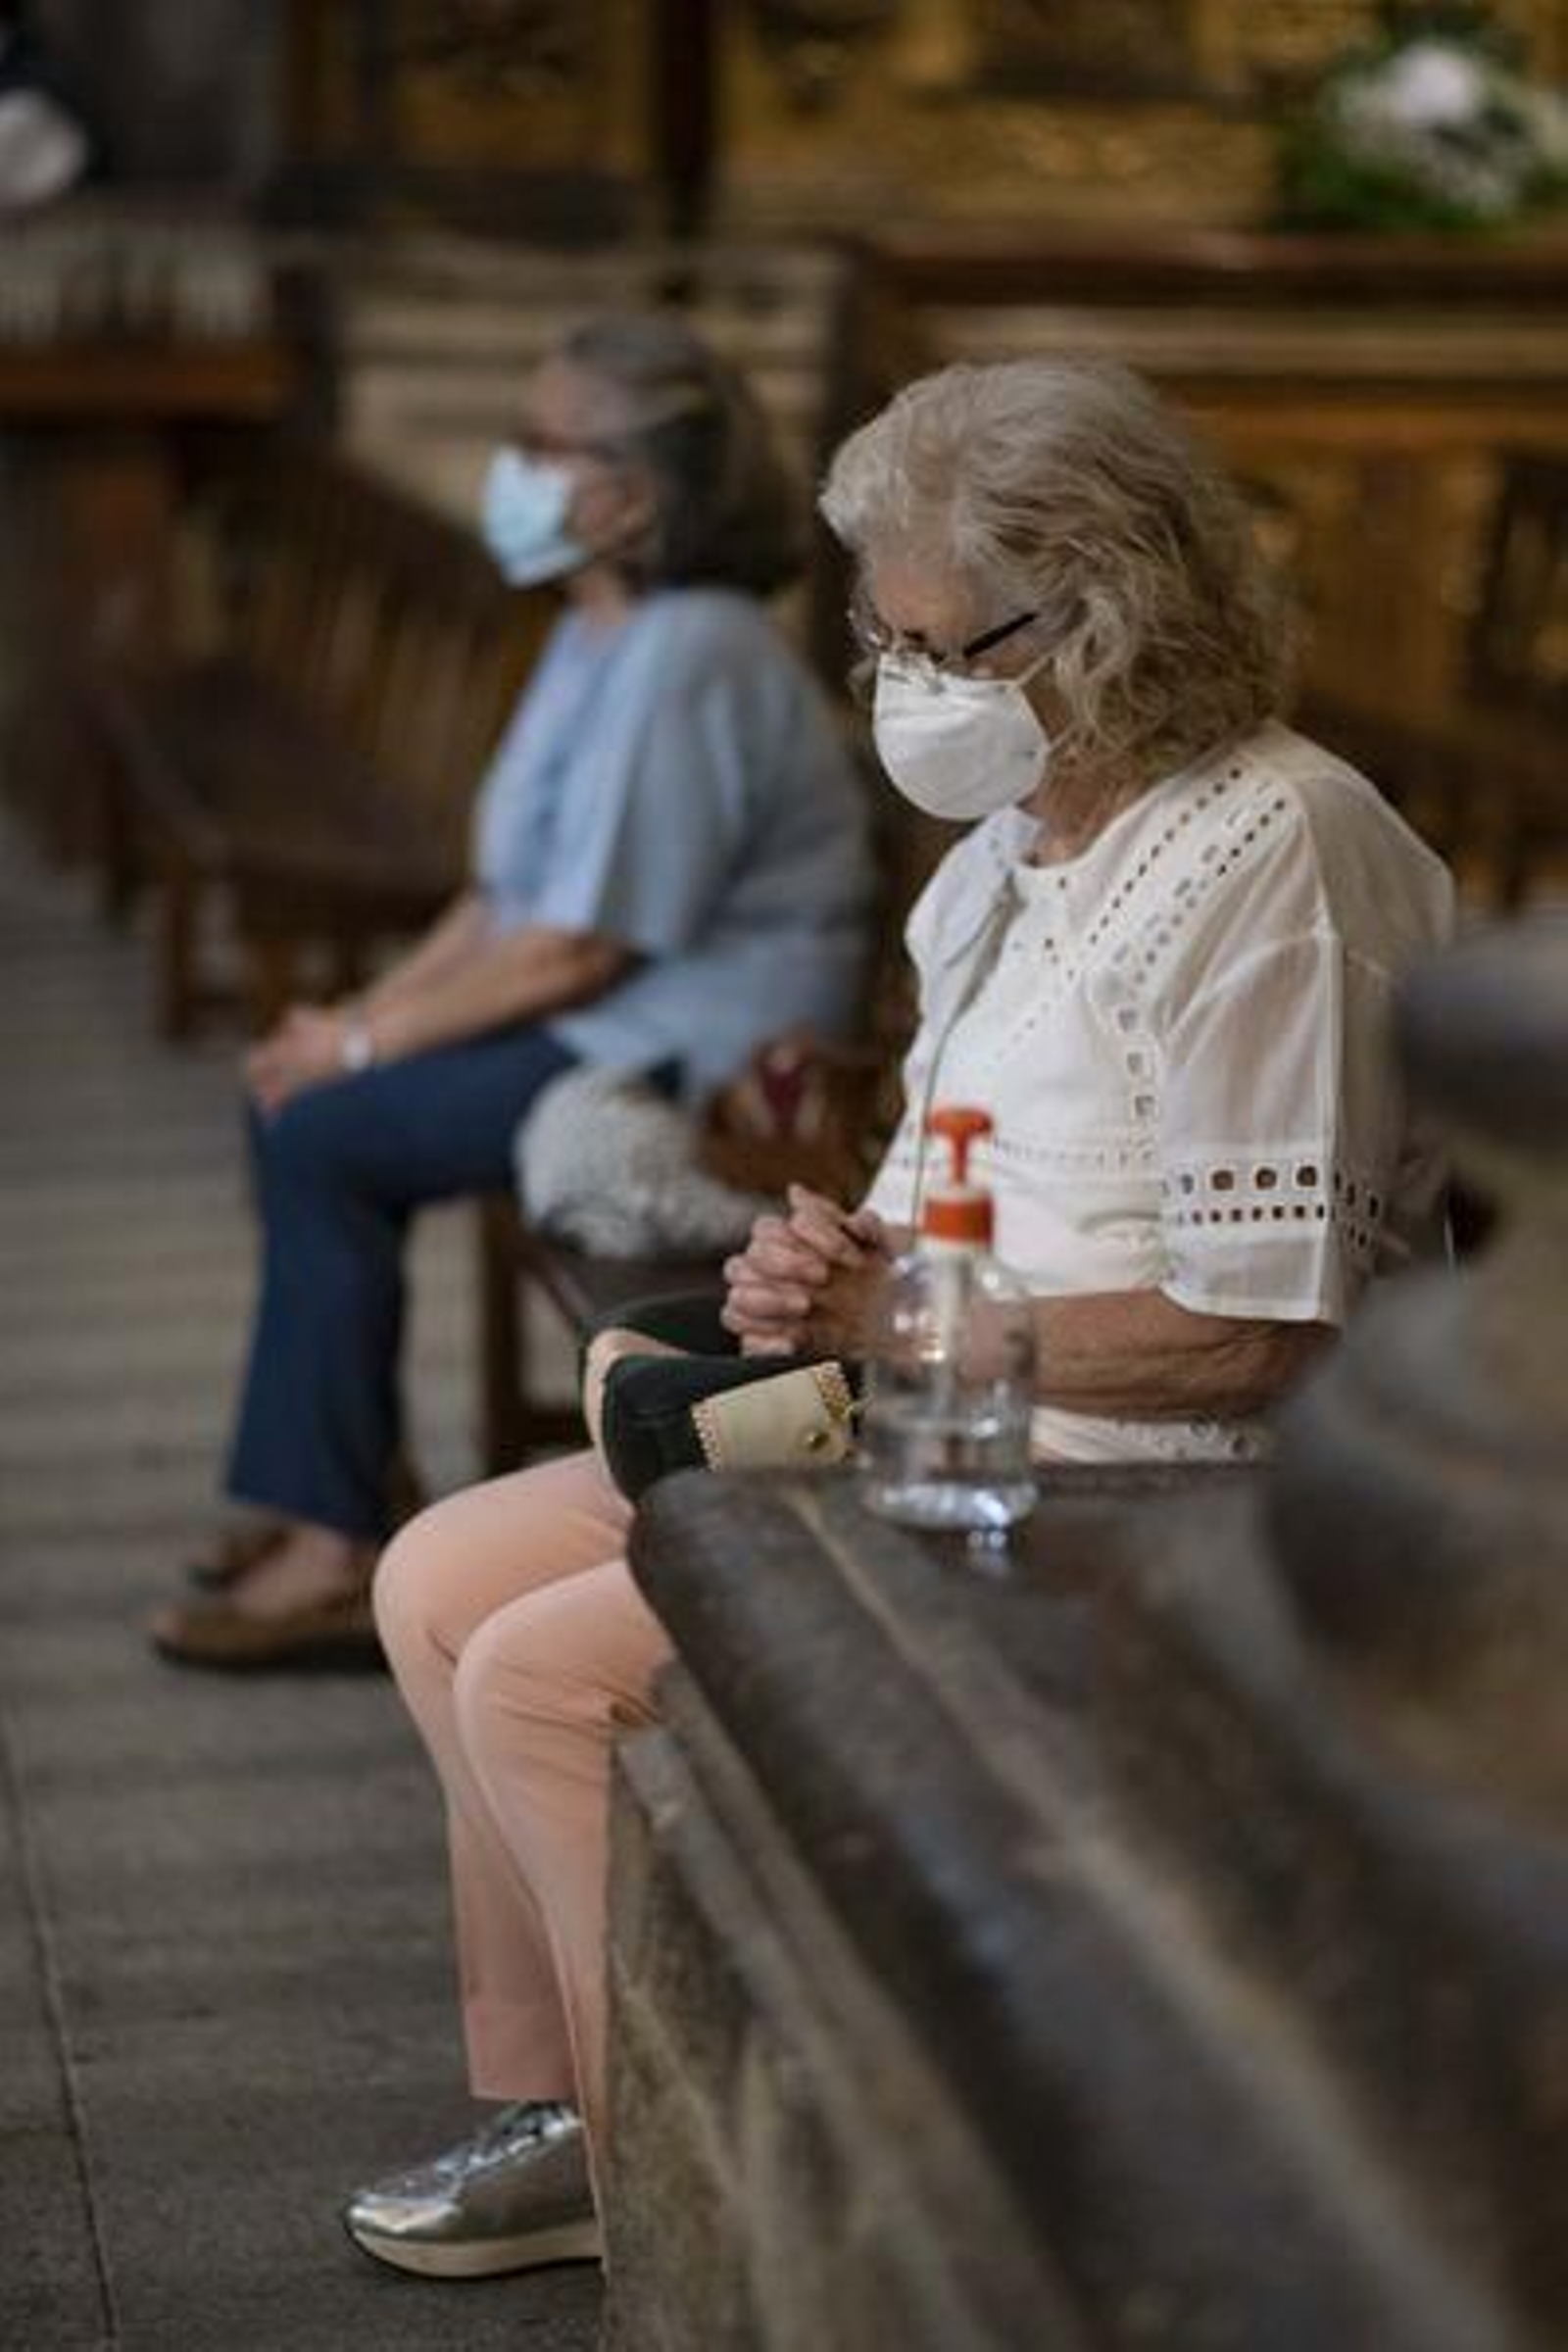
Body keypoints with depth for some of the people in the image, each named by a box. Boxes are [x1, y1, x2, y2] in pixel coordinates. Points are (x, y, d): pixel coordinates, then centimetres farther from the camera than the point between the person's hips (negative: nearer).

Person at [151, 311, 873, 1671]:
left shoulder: (684, 660, -21)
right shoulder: (600, 639, 12)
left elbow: (582, 946, -23)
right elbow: (511, 893, 15)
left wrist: (368, 1042, -14)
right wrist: (365, 1014, 3)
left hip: (692, 1054, -10)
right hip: (603, 1022, 10)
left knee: (325, 1135, -17)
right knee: (301, 1098, 4)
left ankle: (340, 1556, -10)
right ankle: (329, 1498, 8)